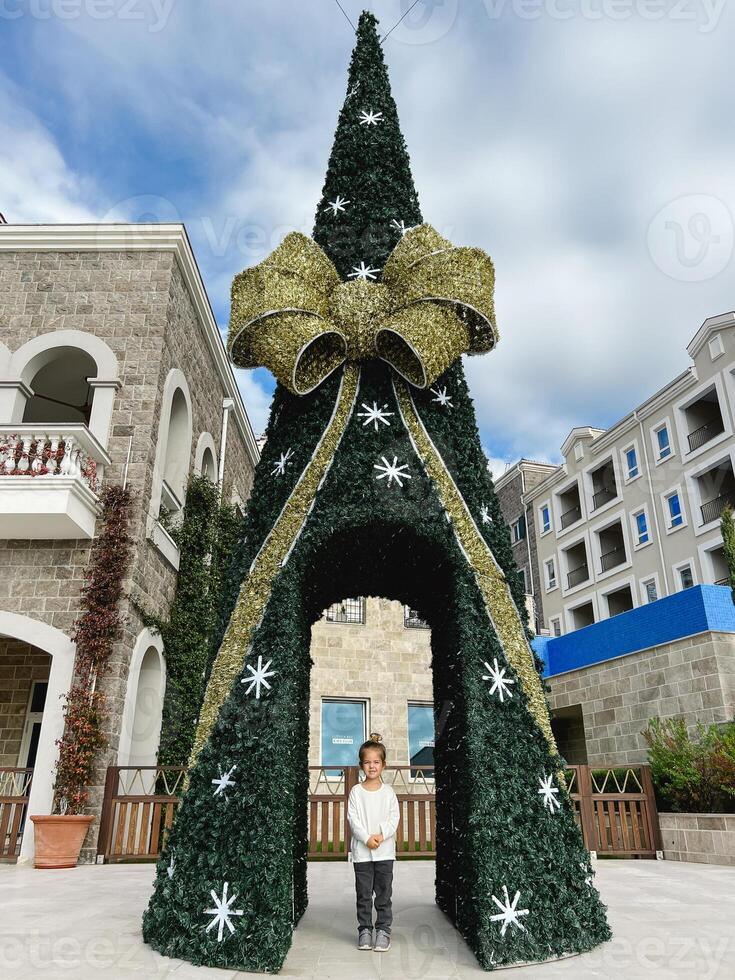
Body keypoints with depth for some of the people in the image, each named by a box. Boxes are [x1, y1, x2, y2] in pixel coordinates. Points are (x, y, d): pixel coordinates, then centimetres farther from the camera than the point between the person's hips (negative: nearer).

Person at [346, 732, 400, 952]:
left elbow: (394, 817, -3)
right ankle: (364, 930, 20)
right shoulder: (356, 791, -2)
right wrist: (366, 838, -17)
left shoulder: (388, 791, 1)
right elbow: (353, 819, -6)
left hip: (385, 850, 0)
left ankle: (383, 930, 17)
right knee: (363, 894, 8)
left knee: (384, 893, 6)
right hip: (361, 850, 0)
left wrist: (382, 835, -16)